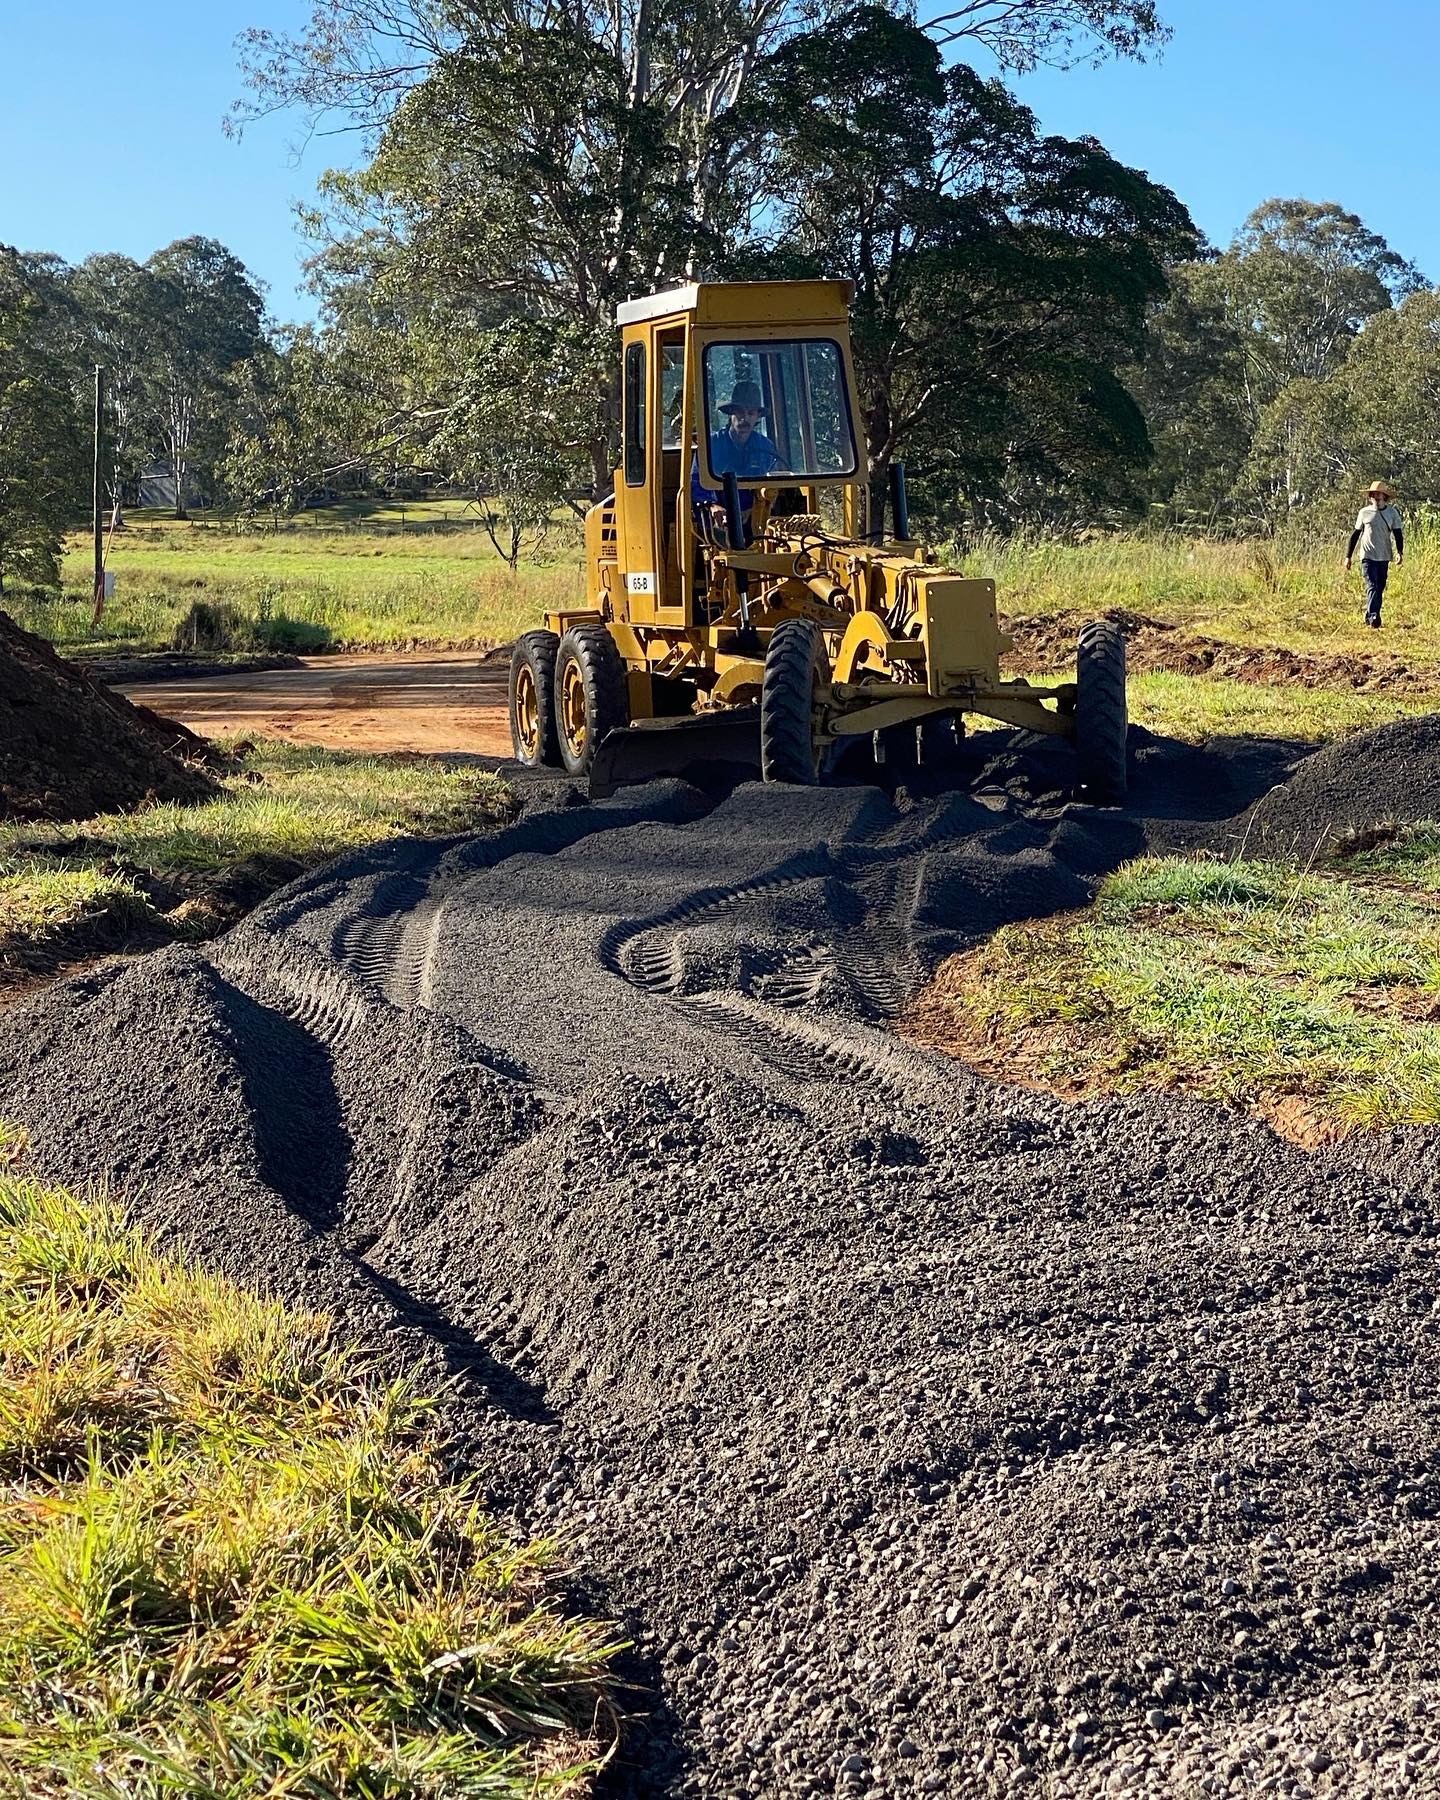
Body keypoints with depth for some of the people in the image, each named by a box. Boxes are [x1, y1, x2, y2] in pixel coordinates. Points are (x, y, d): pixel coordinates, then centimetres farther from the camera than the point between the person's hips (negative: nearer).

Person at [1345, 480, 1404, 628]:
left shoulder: (1392, 513, 3)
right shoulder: (1364, 512, 2)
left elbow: (1398, 534, 1)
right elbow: (1355, 534, 8)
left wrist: (1400, 552, -15)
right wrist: (1348, 556, 8)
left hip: (1384, 557, 2)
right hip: (1368, 556, -2)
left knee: (1380, 588, 8)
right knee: (1372, 587, -15)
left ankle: (1369, 618, 19)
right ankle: (1373, 617, -27)